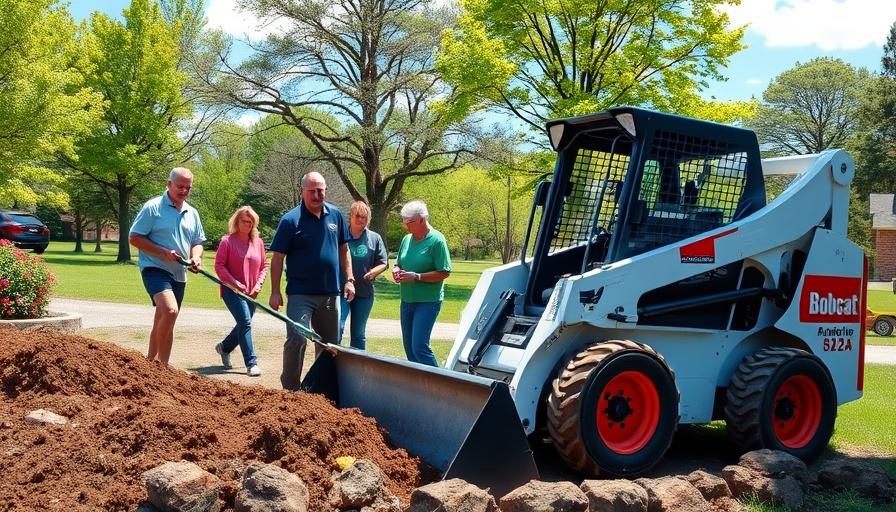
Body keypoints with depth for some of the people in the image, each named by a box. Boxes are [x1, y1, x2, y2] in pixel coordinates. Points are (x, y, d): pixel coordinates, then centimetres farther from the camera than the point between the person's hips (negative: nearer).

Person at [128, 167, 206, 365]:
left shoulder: (192, 213, 13)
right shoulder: (153, 207, -6)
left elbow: (197, 242, 20)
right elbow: (134, 237, -9)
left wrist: (196, 257, -3)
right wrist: (163, 252, -18)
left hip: (179, 273, 7)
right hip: (155, 268, -7)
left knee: (163, 322, 13)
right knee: (170, 311, -26)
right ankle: (162, 362, -15)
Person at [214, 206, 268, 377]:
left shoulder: (258, 242, 7)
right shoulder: (227, 241, -6)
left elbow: (264, 266, 12)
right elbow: (219, 266, -9)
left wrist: (259, 283, -4)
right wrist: (235, 283, -17)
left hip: (251, 293, 6)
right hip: (232, 290, -6)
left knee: (243, 325, 16)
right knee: (245, 322, -17)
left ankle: (224, 347, 43)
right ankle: (251, 363, -15)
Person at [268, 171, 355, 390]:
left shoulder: (336, 215, 4)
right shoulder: (291, 220, -9)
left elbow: (343, 250, 13)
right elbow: (277, 258, -8)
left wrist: (349, 279, 6)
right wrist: (275, 291, -12)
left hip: (330, 293, 5)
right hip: (300, 293, -5)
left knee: (329, 344, 14)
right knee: (297, 338, -14)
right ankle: (290, 389, -1)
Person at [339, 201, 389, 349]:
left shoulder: (375, 238, 8)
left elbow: (383, 263, 8)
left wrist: (373, 272, -13)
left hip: (364, 292, 3)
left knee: (359, 334, 11)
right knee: (337, 328, -13)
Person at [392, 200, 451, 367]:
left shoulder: (437, 240, -11)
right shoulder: (407, 239, 10)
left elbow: (444, 273, -15)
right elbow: (398, 263, 22)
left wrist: (417, 277, -21)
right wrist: (396, 270, -1)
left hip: (427, 302, -7)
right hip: (407, 301, 8)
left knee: (419, 347, -15)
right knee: (409, 347, 10)